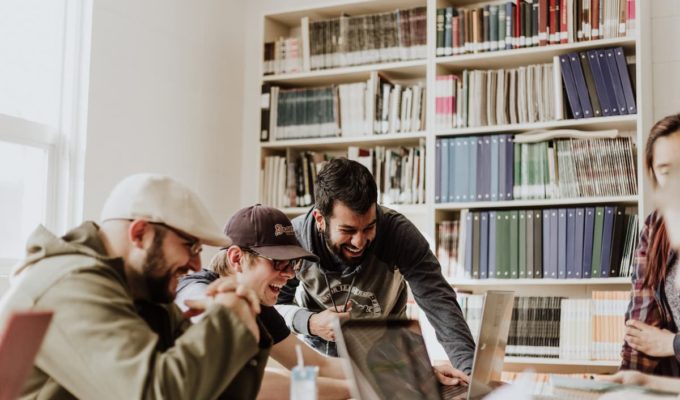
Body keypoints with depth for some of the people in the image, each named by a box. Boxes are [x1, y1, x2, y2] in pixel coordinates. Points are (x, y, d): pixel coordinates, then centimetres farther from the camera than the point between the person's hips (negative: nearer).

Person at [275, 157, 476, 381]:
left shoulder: (398, 232, -26)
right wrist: (309, 323, -31)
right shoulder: (293, 239, -23)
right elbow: (272, 306, -10)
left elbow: (438, 301, -31)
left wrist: (469, 368, -45)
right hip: (320, 351, 0)